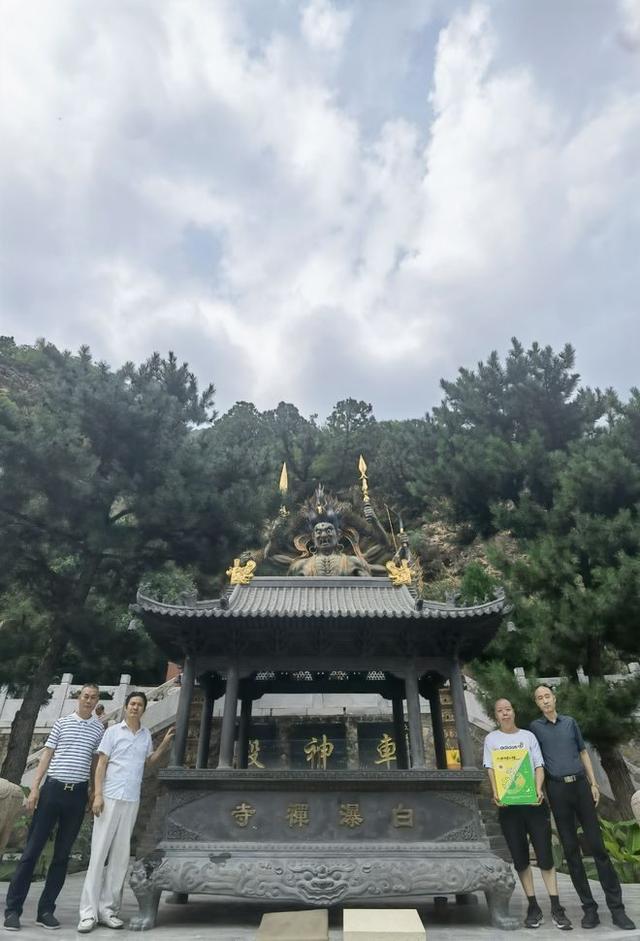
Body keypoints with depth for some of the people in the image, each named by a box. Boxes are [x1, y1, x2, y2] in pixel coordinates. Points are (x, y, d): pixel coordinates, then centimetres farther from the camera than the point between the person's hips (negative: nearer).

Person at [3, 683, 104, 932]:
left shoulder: (99, 729, 5)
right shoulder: (61, 722, 3)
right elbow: (46, 756, 4)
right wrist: (35, 788, -3)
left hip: (78, 793, 1)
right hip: (53, 788, -1)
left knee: (62, 854, 8)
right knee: (32, 849, 1)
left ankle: (46, 910, 19)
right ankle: (13, 908, 13)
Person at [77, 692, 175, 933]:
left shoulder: (146, 734, 10)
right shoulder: (113, 731, -1)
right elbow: (101, 763, -2)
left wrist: (166, 743, 7)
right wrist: (97, 795, -10)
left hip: (132, 801, 4)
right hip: (110, 797, -4)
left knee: (121, 855, 7)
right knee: (99, 852, -2)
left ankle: (108, 908, 15)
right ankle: (89, 911, 5)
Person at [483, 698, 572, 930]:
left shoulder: (528, 736, 8)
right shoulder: (491, 739, 6)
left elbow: (539, 766, 4)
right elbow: (491, 769, 1)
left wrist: (538, 790, -13)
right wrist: (495, 792, -16)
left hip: (533, 801, 0)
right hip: (508, 803, 0)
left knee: (545, 855, -2)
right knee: (520, 858, 4)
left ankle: (556, 908, 8)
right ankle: (533, 906, 16)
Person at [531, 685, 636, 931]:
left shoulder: (570, 722, 9)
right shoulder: (535, 727, 2)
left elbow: (583, 753, 14)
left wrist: (593, 783, 8)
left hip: (580, 784, 2)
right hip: (557, 789, -1)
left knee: (597, 845, 1)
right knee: (571, 849, 4)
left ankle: (616, 907, 8)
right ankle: (589, 907, 13)